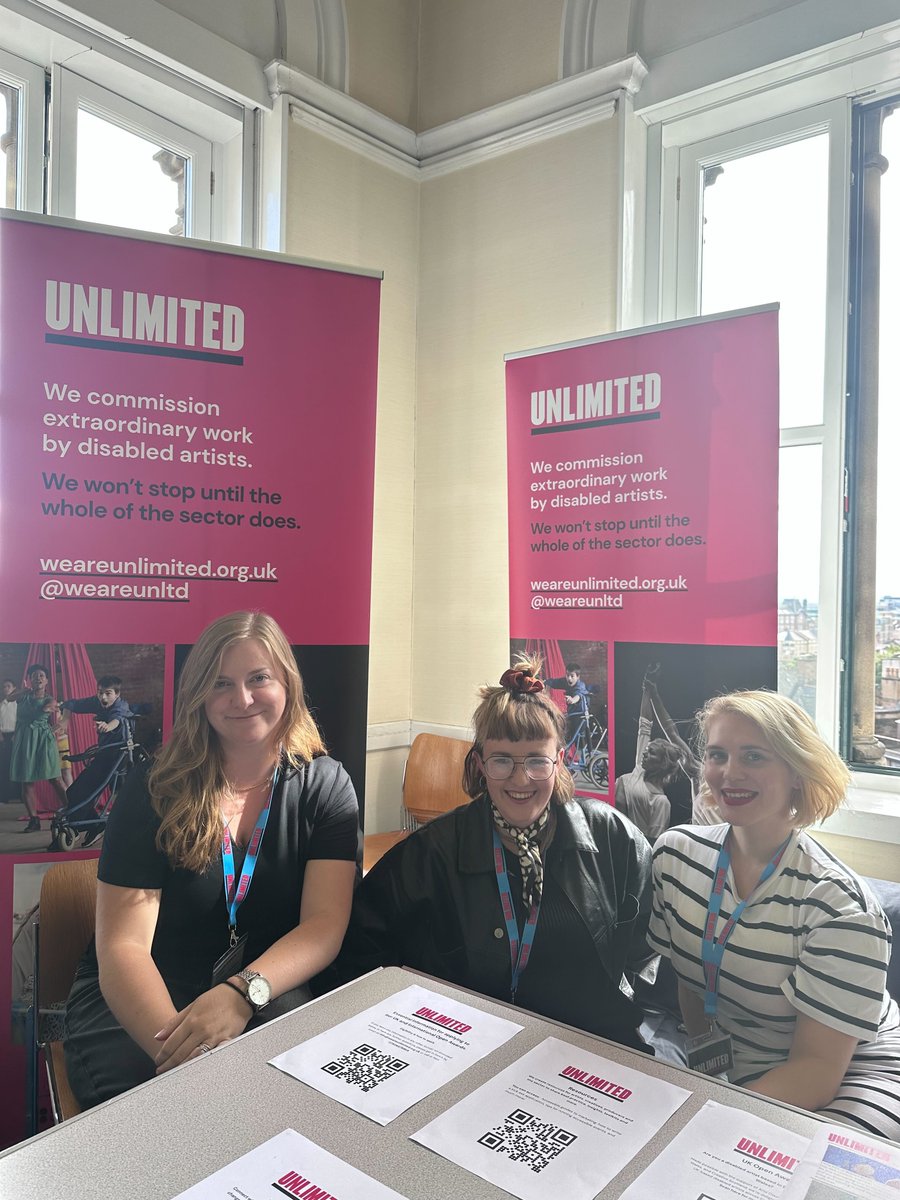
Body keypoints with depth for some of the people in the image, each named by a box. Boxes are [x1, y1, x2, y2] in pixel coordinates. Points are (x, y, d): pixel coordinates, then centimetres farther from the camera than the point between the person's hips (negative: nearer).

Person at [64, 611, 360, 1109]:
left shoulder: (325, 787, -2)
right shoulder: (154, 792, -6)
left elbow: (325, 923, -11)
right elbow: (123, 945, -13)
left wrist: (241, 993, -31)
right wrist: (176, 1049, -32)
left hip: (270, 993, 1)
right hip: (141, 1000, 0)